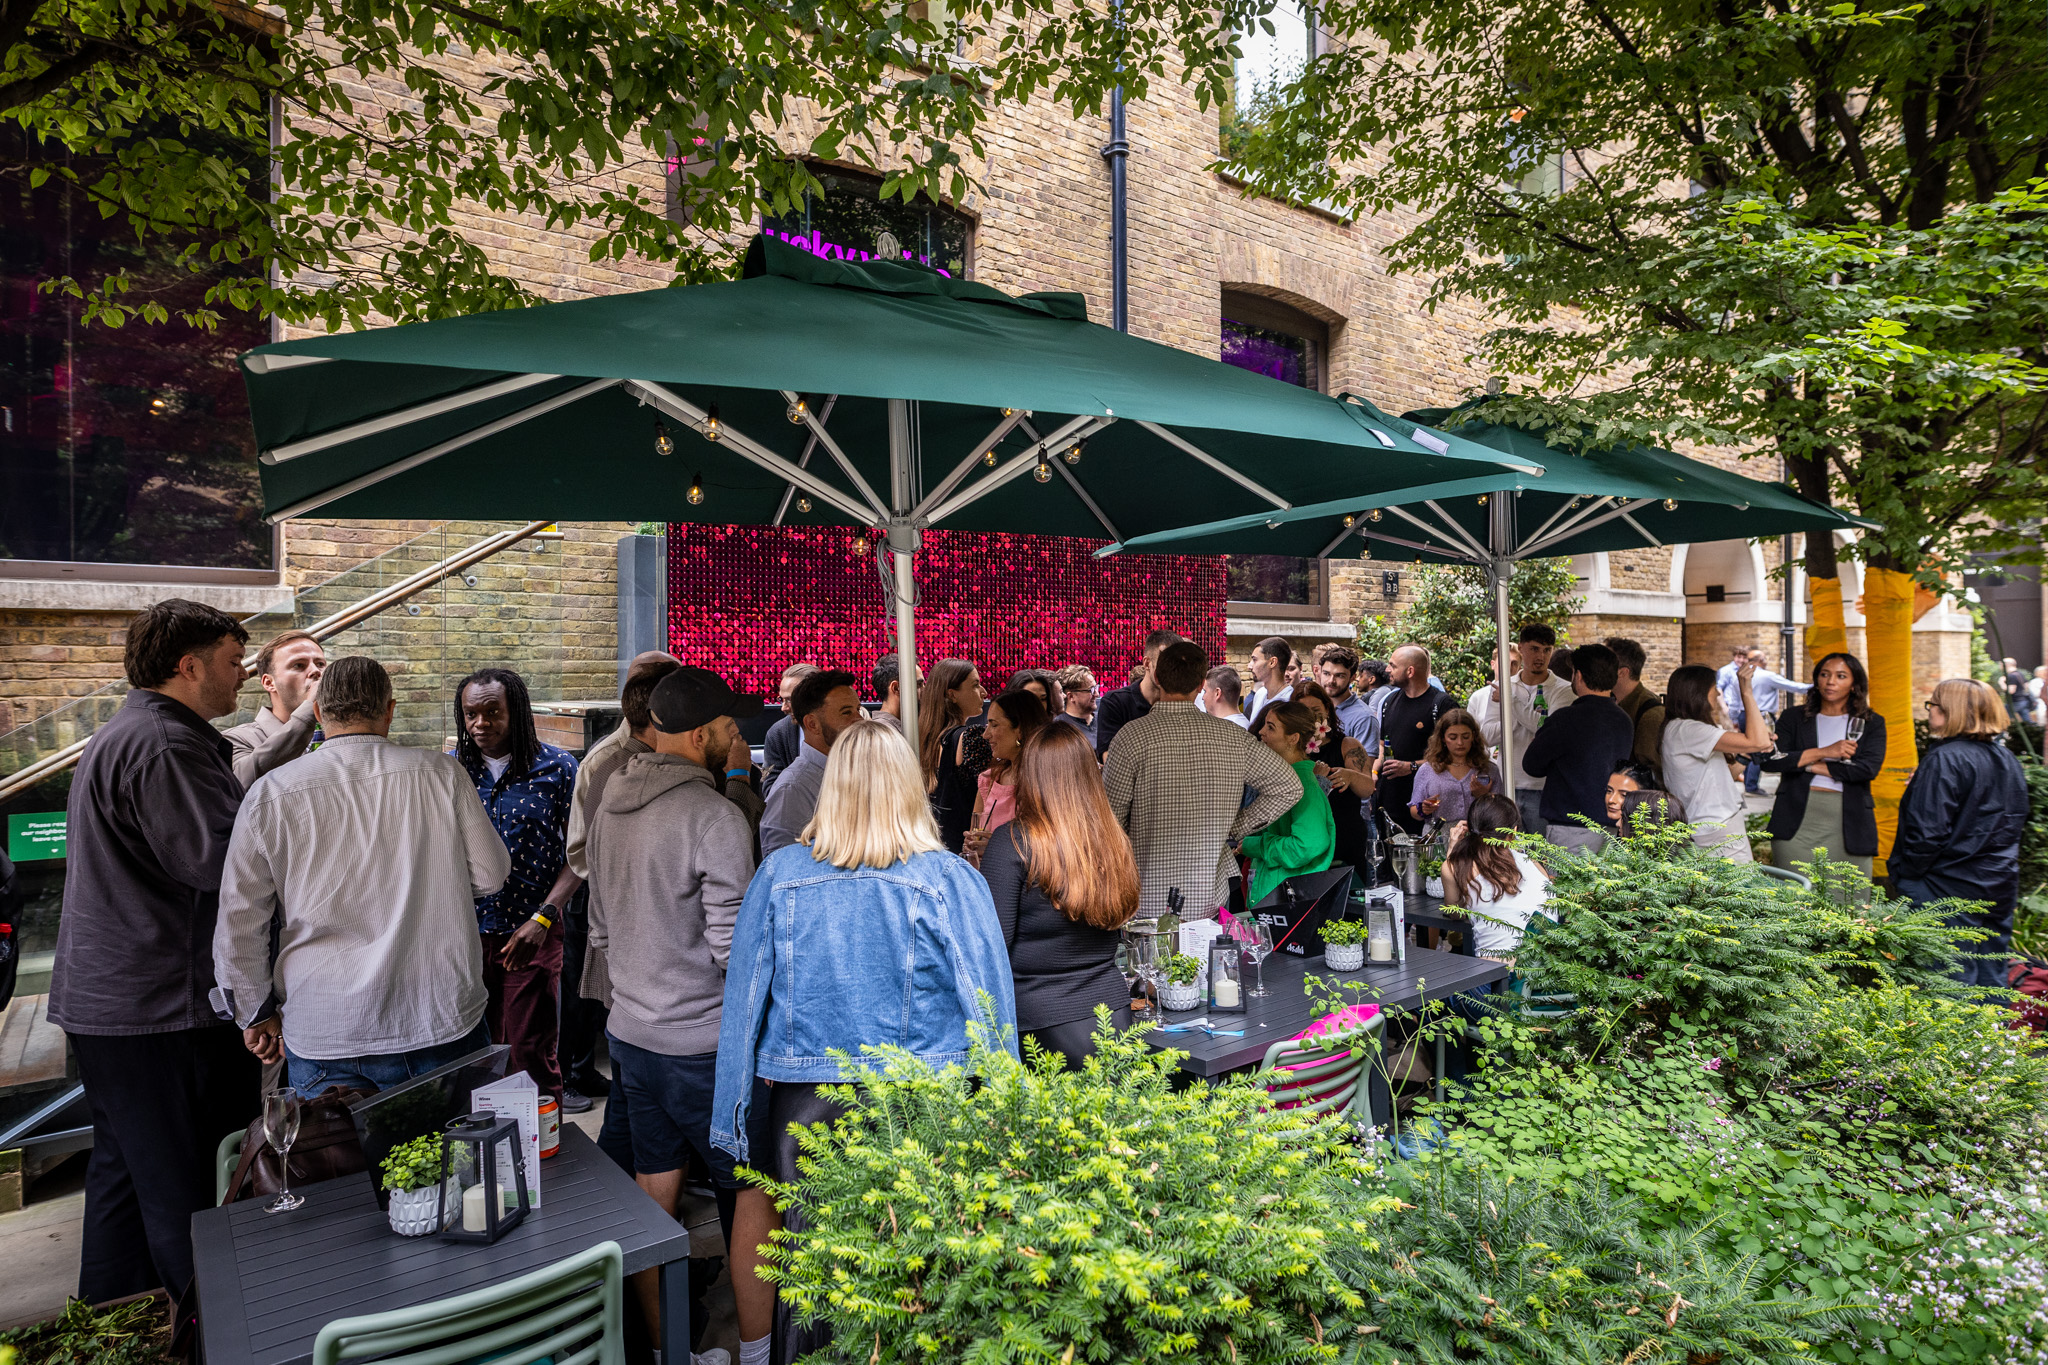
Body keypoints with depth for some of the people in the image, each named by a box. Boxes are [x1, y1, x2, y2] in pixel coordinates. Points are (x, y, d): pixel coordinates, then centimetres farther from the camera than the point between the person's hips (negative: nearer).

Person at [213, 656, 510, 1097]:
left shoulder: (269, 795, -4)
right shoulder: (443, 774, -6)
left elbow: (237, 924, 1)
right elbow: (491, 875, 2)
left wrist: (256, 1014, 14)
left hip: (322, 1036, 1)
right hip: (444, 1026, 0)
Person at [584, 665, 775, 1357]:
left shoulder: (609, 804, 5)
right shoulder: (715, 817, -21)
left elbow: (600, 927, 14)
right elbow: (734, 948, -21)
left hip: (630, 1033, 8)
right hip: (704, 1044, -8)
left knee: (654, 1193, 17)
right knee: (753, 1192, 8)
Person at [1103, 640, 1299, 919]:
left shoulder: (1132, 735, -12)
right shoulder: (1234, 737, -1)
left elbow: (1110, 817, -9)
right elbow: (1289, 787, 6)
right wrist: (1234, 828, 8)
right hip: (1210, 898, 3)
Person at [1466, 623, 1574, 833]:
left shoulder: (1563, 690, 0)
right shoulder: (1501, 688, 8)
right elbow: (1489, 735, 1)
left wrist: (1511, 701, -10)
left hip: (1543, 790, -2)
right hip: (1507, 786, 3)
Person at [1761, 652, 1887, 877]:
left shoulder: (1871, 723, 13)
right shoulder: (1794, 717, 12)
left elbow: (1869, 768, -5)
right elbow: (1769, 761, -2)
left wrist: (1808, 764, -4)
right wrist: (1823, 752, -7)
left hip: (1848, 821, 0)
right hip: (1797, 820, 0)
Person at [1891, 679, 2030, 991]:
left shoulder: (1944, 760, -18)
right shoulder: (2007, 759, 9)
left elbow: (1929, 831, -21)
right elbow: (2016, 821, 21)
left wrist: (1904, 874, -10)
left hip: (1950, 888, -8)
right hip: (2000, 886, 8)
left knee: (1952, 982, -2)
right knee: (1991, 980, 15)